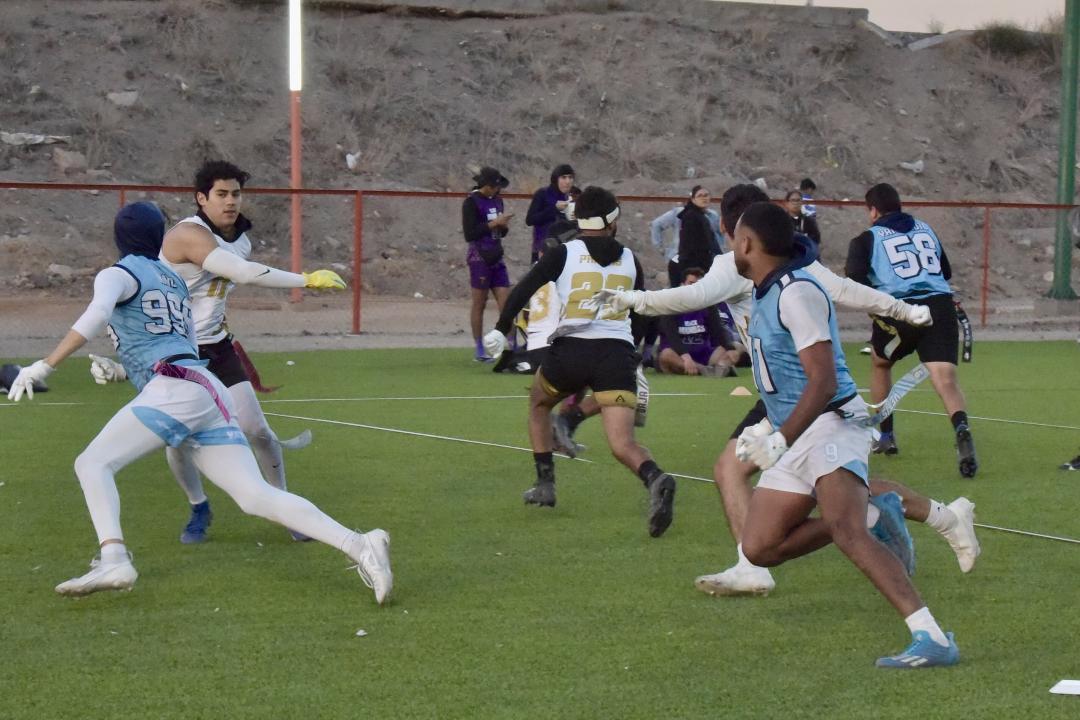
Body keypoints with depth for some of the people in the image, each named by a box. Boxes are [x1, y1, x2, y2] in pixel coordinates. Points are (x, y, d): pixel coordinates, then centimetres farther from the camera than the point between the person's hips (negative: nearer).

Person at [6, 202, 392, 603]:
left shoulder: (118, 275, 6)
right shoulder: (174, 280, 28)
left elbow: (95, 317, -15)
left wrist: (43, 367, -16)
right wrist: (122, 368, 43)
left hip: (176, 389, -7)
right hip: (211, 393, 7)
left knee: (92, 464, -5)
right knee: (257, 498, -2)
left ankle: (114, 560, -27)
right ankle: (358, 544, -15)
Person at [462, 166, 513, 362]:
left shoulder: (497, 200, 13)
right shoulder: (471, 202, -9)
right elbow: (469, 234, -15)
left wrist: (504, 226, -1)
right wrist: (494, 223, -17)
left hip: (496, 256, 7)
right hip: (479, 257, -7)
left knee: (506, 302, 1)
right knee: (479, 303, 0)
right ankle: (479, 351, 6)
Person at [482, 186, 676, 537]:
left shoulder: (564, 253, 7)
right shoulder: (629, 259, 16)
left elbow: (523, 290, 0)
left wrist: (500, 330, 6)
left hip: (571, 350, -1)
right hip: (617, 352, 1)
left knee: (538, 404, 31)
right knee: (623, 445, -7)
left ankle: (545, 485, 29)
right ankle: (655, 480, -40)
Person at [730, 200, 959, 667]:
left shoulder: (796, 292, -15)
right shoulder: (764, 294, 16)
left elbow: (823, 382, -21)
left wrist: (779, 440, -24)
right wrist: (767, 428, 27)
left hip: (830, 427, -10)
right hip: (793, 437, 10)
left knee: (846, 532, -29)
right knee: (758, 549, 2)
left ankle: (932, 638, -36)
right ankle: (867, 513, 12)